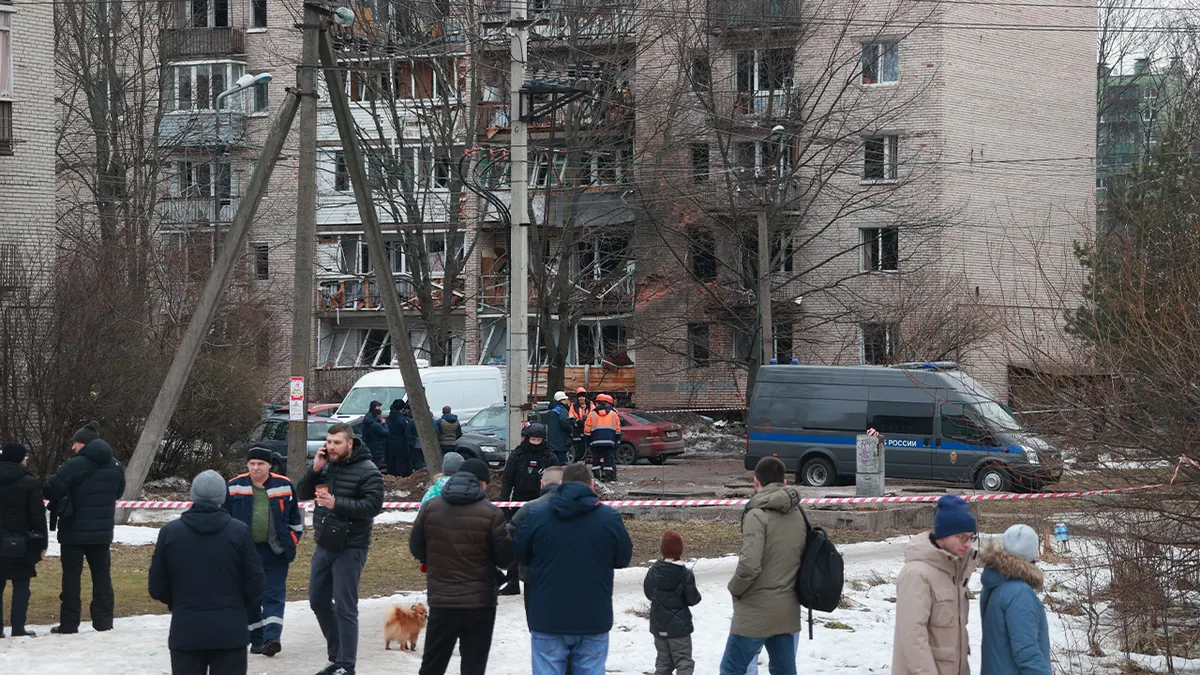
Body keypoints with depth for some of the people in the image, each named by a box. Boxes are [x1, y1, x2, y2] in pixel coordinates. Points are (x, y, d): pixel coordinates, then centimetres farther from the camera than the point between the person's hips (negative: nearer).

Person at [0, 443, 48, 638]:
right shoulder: (30, 483, -8)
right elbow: (38, 515, -7)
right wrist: (42, 542, 0)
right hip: (20, 542, -3)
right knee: (21, 586, 3)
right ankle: (18, 628, -1)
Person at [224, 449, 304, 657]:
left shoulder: (285, 486, 3)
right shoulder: (234, 487, 3)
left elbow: (295, 517, 12)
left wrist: (292, 541, 8)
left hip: (275, 552, -1)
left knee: (274, 595, -8)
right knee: (249, 597, 6)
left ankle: (272, 638, -15)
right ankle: (256, 640, 16)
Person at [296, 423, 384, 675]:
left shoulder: (367, 471, -11)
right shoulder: (325, 466, 7)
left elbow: (372, 506, -20)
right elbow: (302, 493, 7)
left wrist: (337, 504, -25)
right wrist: (314, 470, -10)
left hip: (350, 548, -7)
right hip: (324, 547, 7)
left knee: (344, 607, -5)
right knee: (318, 602, 14)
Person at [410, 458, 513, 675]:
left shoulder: (430, 508, -2)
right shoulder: (491, 514, -12)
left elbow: (416, 548, 5)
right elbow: (505, 558, -8)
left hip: (440, 601, 3)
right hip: (480, 603, -3)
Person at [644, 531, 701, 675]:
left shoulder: (653, 571, -3)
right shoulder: (686, 575, -15)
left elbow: (648, 593, 7)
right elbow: (693, 600, -12)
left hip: (658, 626, 4)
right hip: (679, 626, -4)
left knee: (663, 661, 15)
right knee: (683, 660, 0)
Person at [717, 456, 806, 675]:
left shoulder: (758, 515, -16)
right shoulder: (798, 515, 7)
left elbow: (749, 565, -23)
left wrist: (735, 588, -6)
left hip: (756, 612, -7)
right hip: (787, 611, 7)